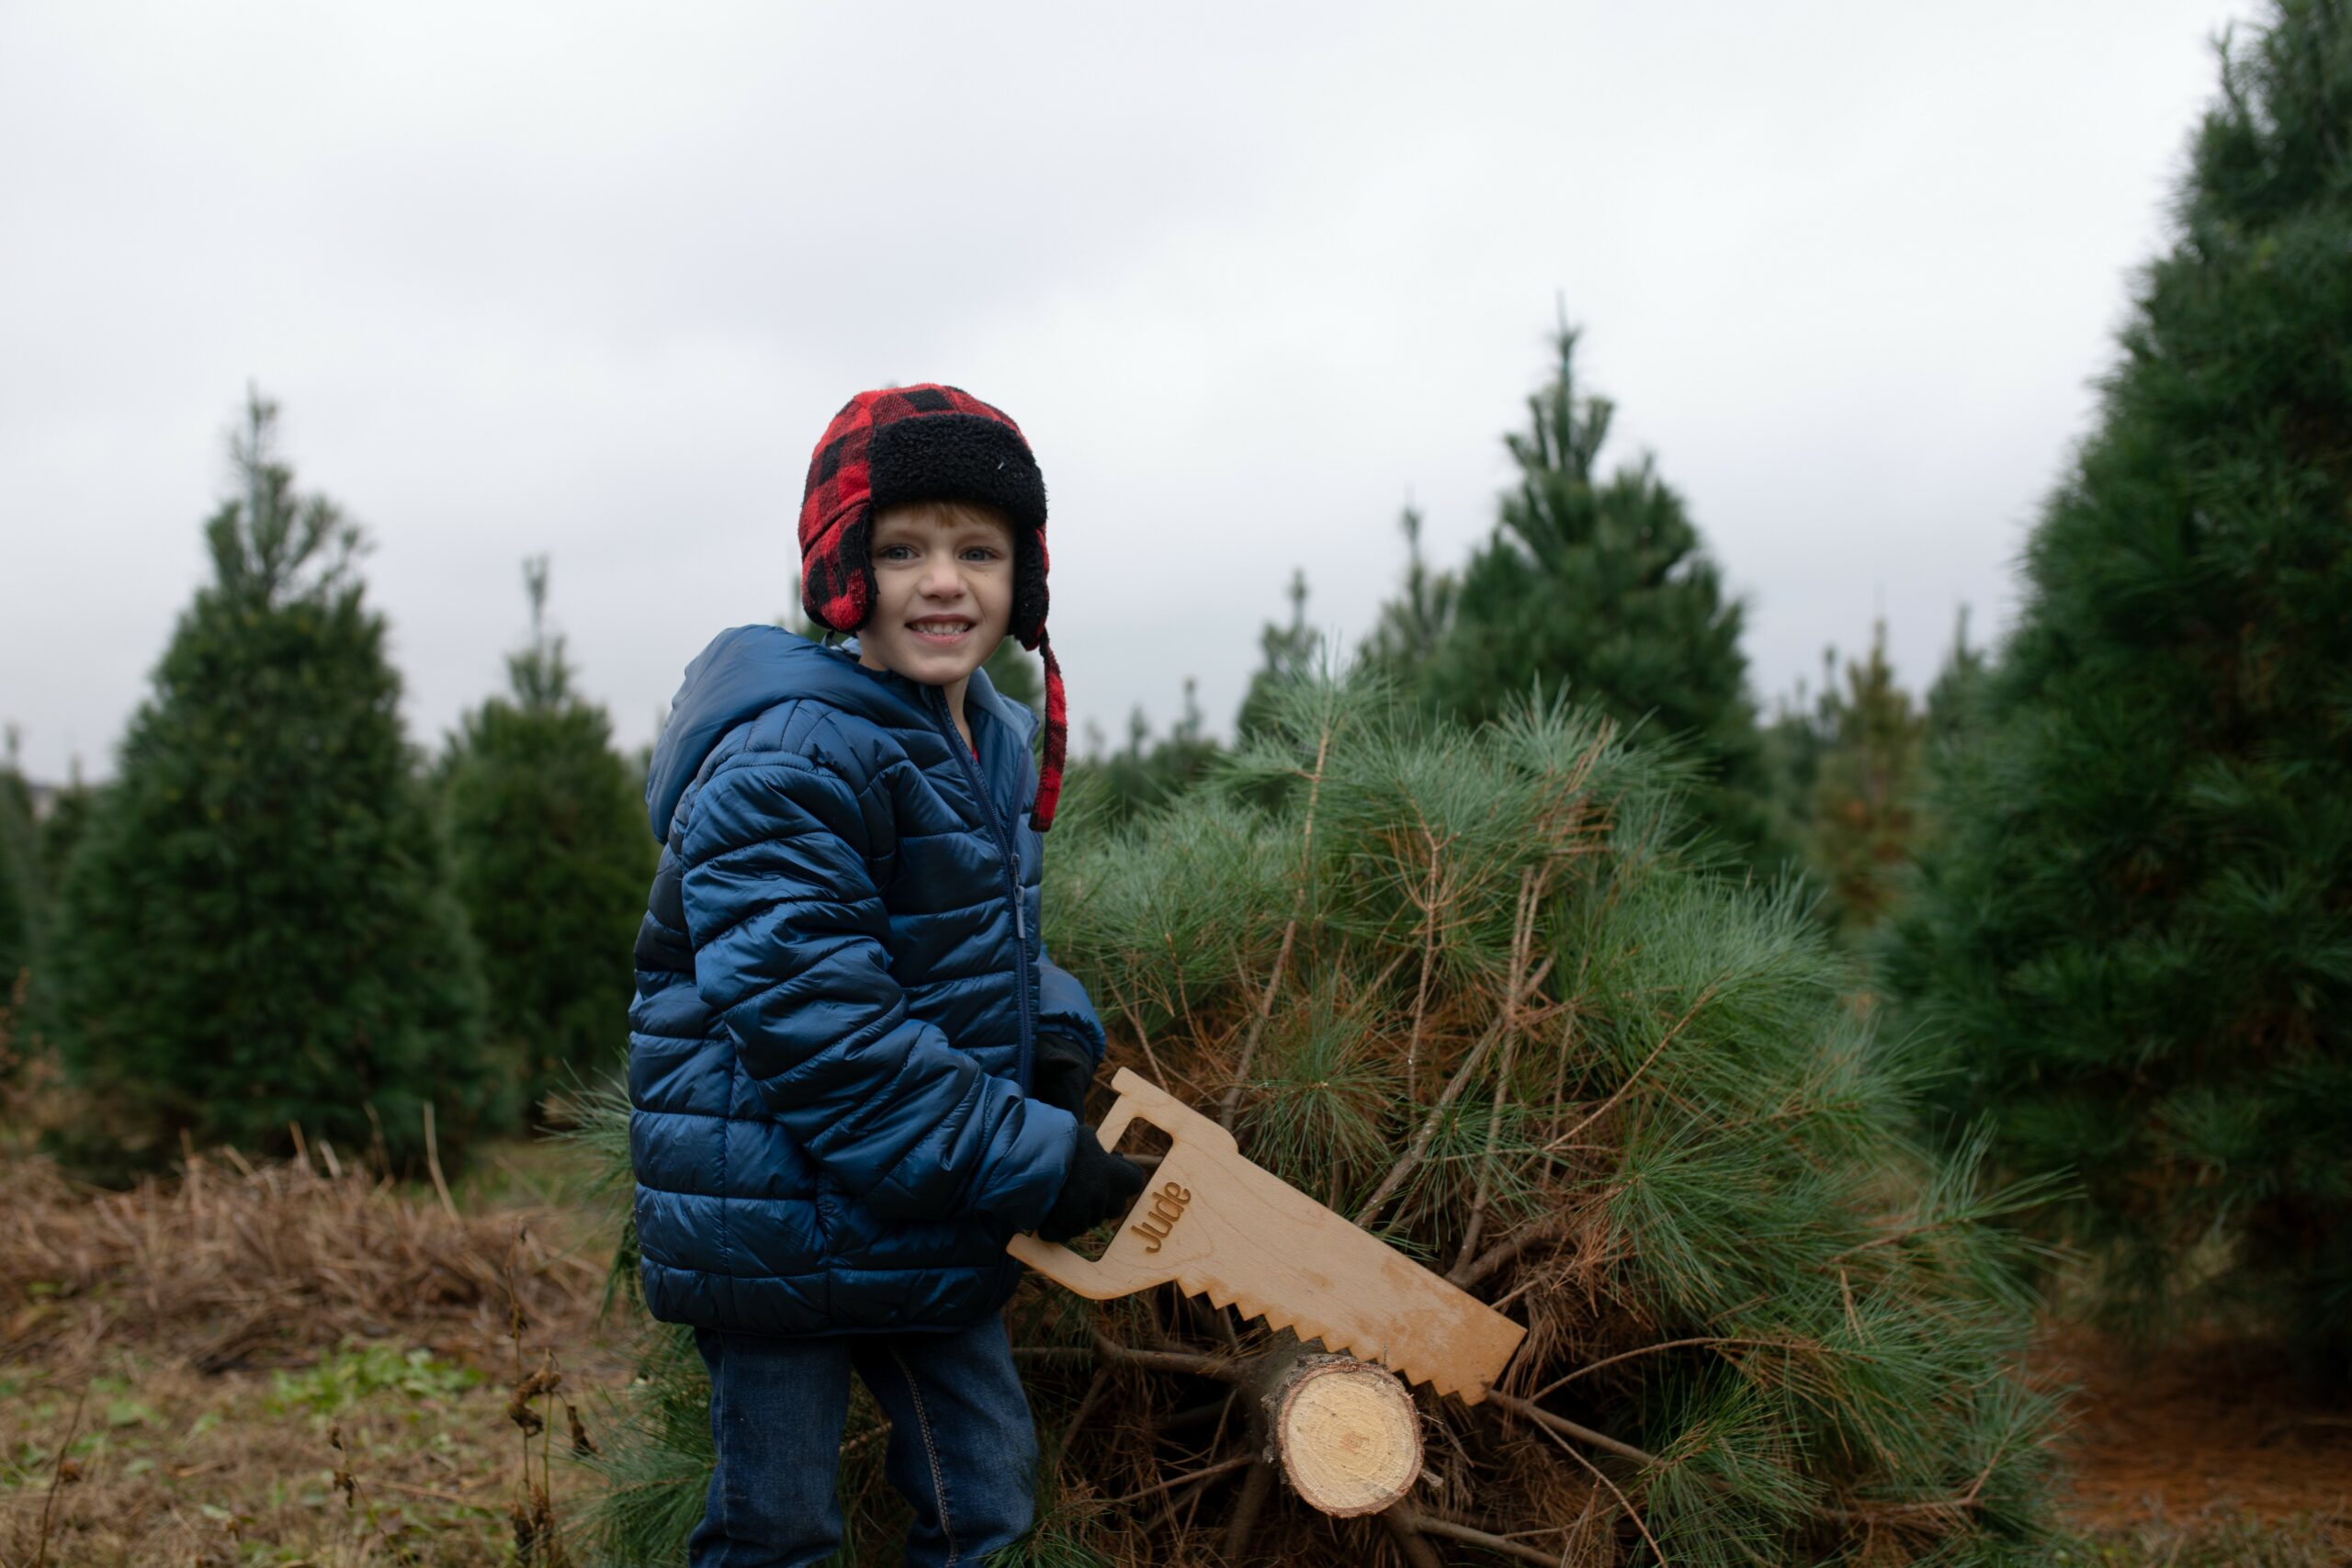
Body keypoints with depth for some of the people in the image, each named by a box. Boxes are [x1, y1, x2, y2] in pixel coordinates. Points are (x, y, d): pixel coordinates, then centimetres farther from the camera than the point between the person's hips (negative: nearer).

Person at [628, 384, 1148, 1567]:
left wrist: (1056, 1029, -5)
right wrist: (1029, 1162, -25)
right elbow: (814, 1023, -29)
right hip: (774, 1230, -8)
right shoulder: (790, 760, -22)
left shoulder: (992, 745, 6)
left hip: (930, 1224, 8)